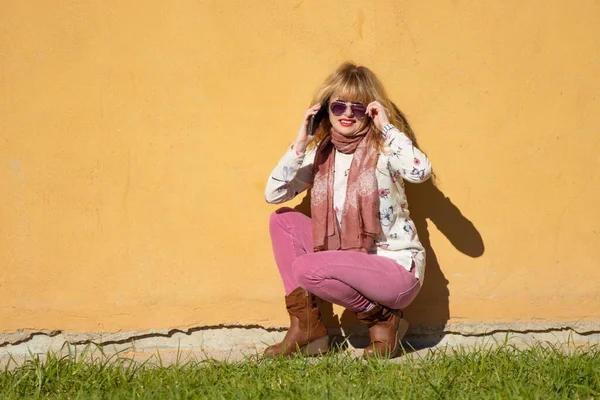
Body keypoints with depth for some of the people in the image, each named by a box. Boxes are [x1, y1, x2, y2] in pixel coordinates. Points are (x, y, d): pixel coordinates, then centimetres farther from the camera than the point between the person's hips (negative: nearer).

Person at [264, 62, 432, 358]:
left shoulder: (382, 149, -11)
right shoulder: (321, 154, 5)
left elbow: (421, 171, -34)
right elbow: (273, 194, -5)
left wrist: (387, 127, -24)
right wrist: (300, 144, -12)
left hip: (398, 269, -7)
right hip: (351, 261, 7)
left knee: (306, 269, -25)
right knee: (282, 220, 4)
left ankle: (382, 318, -1)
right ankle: (305, 327, 2)